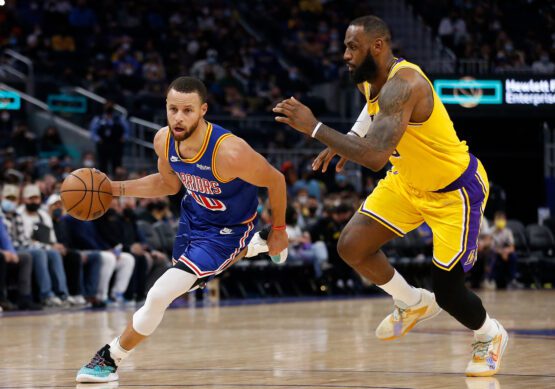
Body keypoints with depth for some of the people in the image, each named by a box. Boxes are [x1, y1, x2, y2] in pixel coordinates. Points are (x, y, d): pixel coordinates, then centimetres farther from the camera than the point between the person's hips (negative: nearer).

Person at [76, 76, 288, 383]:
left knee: (158, 296, -21)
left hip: (227, 233, -7)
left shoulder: (228, 152, -37)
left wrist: (278, 230, -6)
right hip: (192, 217, 7)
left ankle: (110, 358, 2)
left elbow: (275, 180, -19)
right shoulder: (164, 141, -18)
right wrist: (116, 188, -6)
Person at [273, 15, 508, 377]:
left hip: (456, 191, -9)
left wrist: (314, 127, -42)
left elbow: (375, 157, -46)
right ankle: (414, 304, 24)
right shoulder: (369, 80, -5)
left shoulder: (402, 85, -34)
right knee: (351, 246, 0)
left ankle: (491, 336, 29)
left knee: (447, 291, -4)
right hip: (408, 182, 9)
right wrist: (347, 140, 9)